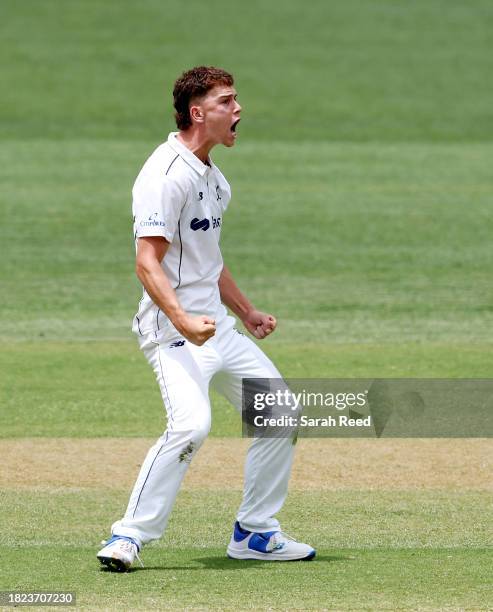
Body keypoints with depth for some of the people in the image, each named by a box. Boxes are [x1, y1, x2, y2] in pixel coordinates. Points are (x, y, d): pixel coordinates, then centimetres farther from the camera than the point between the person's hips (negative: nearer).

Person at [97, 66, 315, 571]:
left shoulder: (213, 178, 15)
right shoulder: (166, 174, -16)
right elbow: (147, 263, -23)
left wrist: (246, 311, 31)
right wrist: (183, 322, -35)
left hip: (218, 327, 10)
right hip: (172, 327, -10)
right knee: (191, 423, -29)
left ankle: (254, 533, 22)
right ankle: (129, 536, -20)